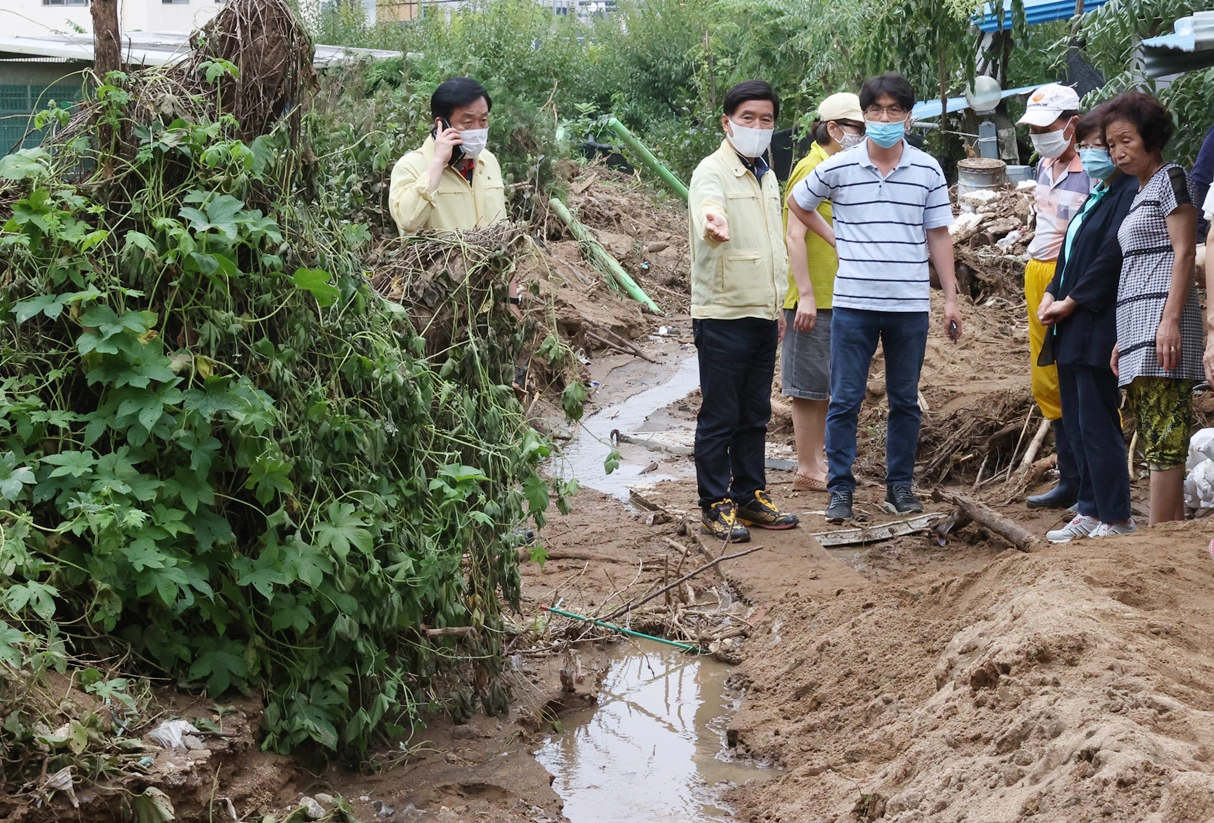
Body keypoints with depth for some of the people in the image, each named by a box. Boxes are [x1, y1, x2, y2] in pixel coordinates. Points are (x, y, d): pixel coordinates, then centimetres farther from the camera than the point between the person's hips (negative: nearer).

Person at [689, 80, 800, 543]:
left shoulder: (767, 177, 15)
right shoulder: (712, 171, -10)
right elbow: (707, 202, -35)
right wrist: (711, 219, -59)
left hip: (762, 315, 8)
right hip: (723, 315, -8)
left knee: (755, 415, 13)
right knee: (720, 417, -1)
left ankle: (751, 496, 22)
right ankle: (715, 505, 6)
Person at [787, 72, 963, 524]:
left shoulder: (928, 171, 3)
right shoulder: (837, 168, 0)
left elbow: (938, 236, 8)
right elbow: (797, 203, 17)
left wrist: (951, 297, 5)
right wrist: (833, 237, 7)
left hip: (911, 305, 1)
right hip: (853, 304, -1)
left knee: (905, 401, 10)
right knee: (845, 401, 1)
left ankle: (900, 484, 21)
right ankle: (840, 488, 9)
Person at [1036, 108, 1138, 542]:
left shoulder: (1130, 195, -12)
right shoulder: (1097, 196, 19)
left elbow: (1112, 257, -19)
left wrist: (1072, 302, -13)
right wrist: (1052, 294, 4)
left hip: (1098, 329, -10)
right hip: (1072, 331, 10)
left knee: (1097, 425, -6)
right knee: (1077, 425, 12)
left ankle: (1116, 518, 1)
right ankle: (1091, 510, 20)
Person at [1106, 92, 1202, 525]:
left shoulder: (1170, 178, -2)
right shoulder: (1140, 193, 23)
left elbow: (1183, 253, -10)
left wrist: (1171, 321, -20)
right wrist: (1123, 339, 20)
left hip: (1161, 319, -9)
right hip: (1136, 323, 9)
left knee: (1163, 441, -12)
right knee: (1162, 442, 6)